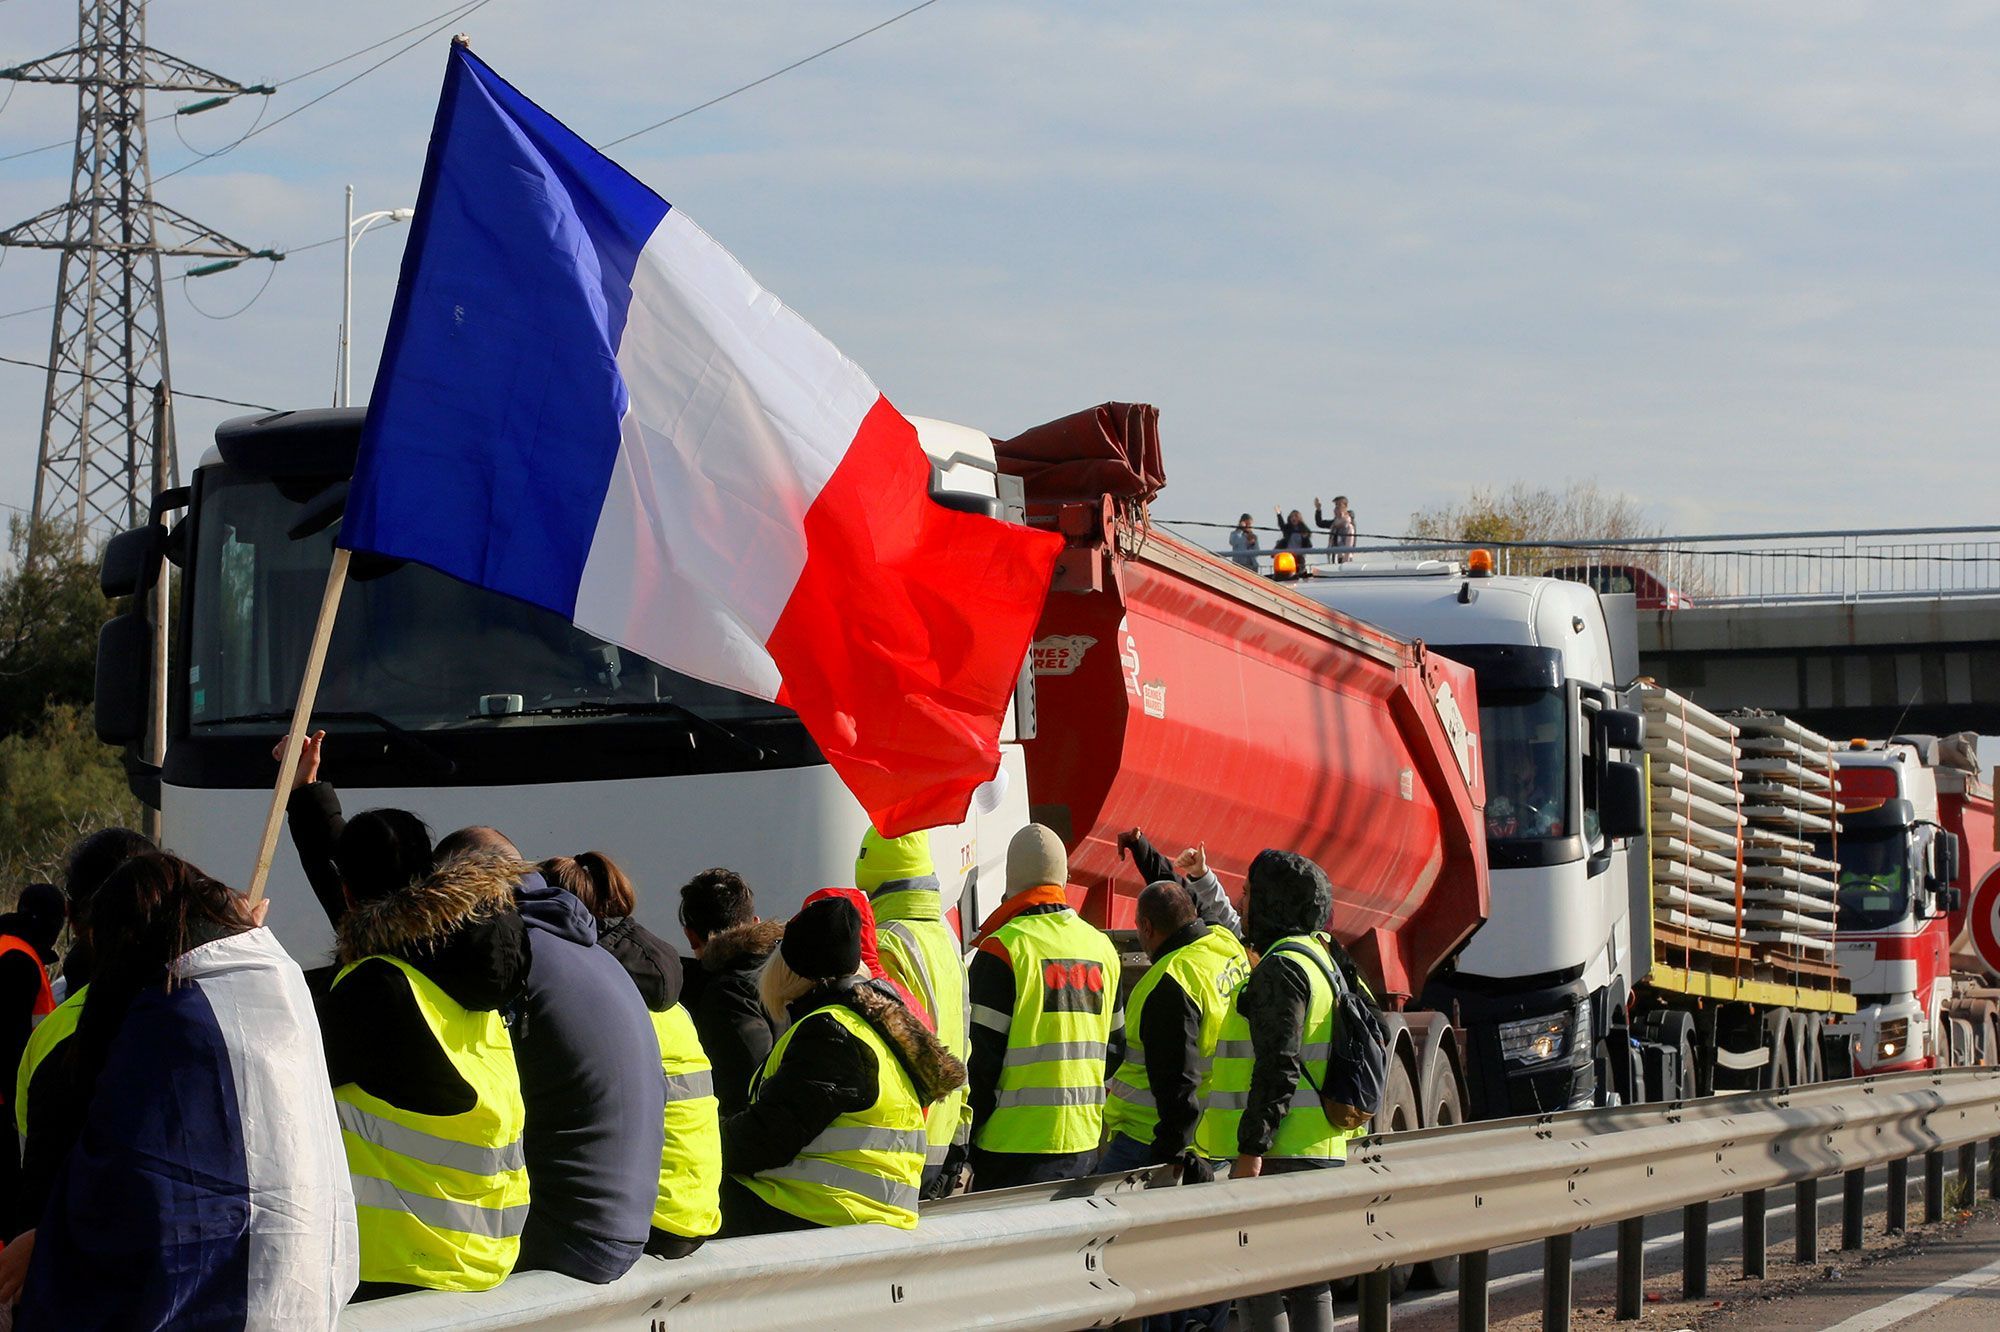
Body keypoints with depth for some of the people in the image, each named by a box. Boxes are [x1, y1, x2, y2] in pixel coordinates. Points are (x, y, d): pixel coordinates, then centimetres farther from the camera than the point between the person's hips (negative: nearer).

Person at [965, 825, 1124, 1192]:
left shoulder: (1004, 948, -10)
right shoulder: (1101, 947, 11)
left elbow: (981, 1055, -11)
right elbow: (1115, 1047, 18)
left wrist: (965, 1135, -2)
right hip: (1083, 1142, 6)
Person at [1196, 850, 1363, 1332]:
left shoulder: (1281, 967, -13)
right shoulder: (1319, 958, 19)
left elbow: (1278, 1066, -21)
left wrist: (1251, 1148, -21)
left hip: (1282, 1151, -10)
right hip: (1322, 1151, 10)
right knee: (1308, 1280, 12)